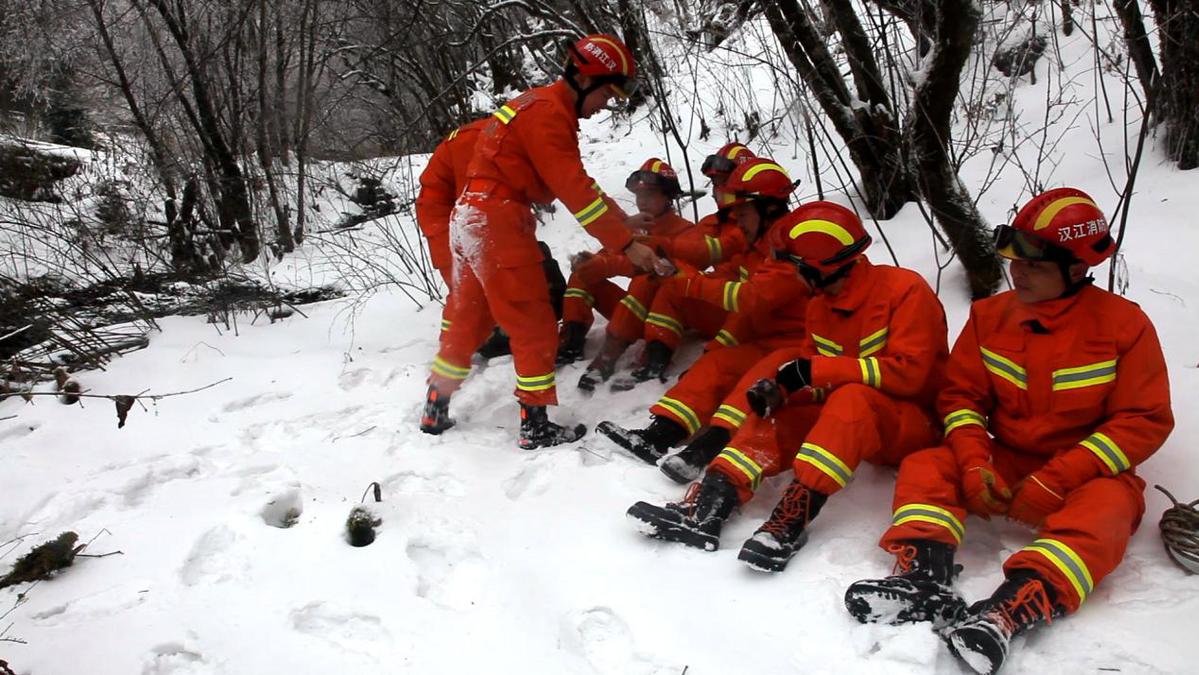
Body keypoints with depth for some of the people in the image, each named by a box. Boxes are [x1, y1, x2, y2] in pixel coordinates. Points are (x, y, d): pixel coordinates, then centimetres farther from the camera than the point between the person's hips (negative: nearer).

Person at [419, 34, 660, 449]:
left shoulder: (545, 106, 17)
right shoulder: (548, 112, -15)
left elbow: (575, 182, 16)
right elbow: (576, 191, -21)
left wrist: (624, 223, 9)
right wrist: (626, 245, -19)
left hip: (471, 219, 10)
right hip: (497, 222, -10)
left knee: (468, 320, 17)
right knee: (534, 325, -3)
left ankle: (435, 410, 28)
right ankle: (535, 427, 2)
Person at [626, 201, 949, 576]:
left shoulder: (905, 289, -15)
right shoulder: (821, 306, 6)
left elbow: (908, 371, -23)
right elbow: (810, 370, 7)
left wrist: (816, 370, -26)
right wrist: (777, 388, -17)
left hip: (916, 422, -6)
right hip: (848, 420, 6)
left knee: (852, 399, -35)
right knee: (777, 414, -13)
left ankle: (792, 516, -43)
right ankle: (706, 507, -28)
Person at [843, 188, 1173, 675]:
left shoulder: (1123, 324, -9)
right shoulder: (990, 316, 0)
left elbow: (1145, 421, -11)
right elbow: (962, 396, 3)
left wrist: (1056, 482, -21)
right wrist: (974, 463, -18)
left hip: (1087, 473, -3)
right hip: (1006, 466, 4)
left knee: (1105, 507, -35)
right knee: (925, 467, -18)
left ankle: (1005, 613, -53)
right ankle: (927, 578, -41)